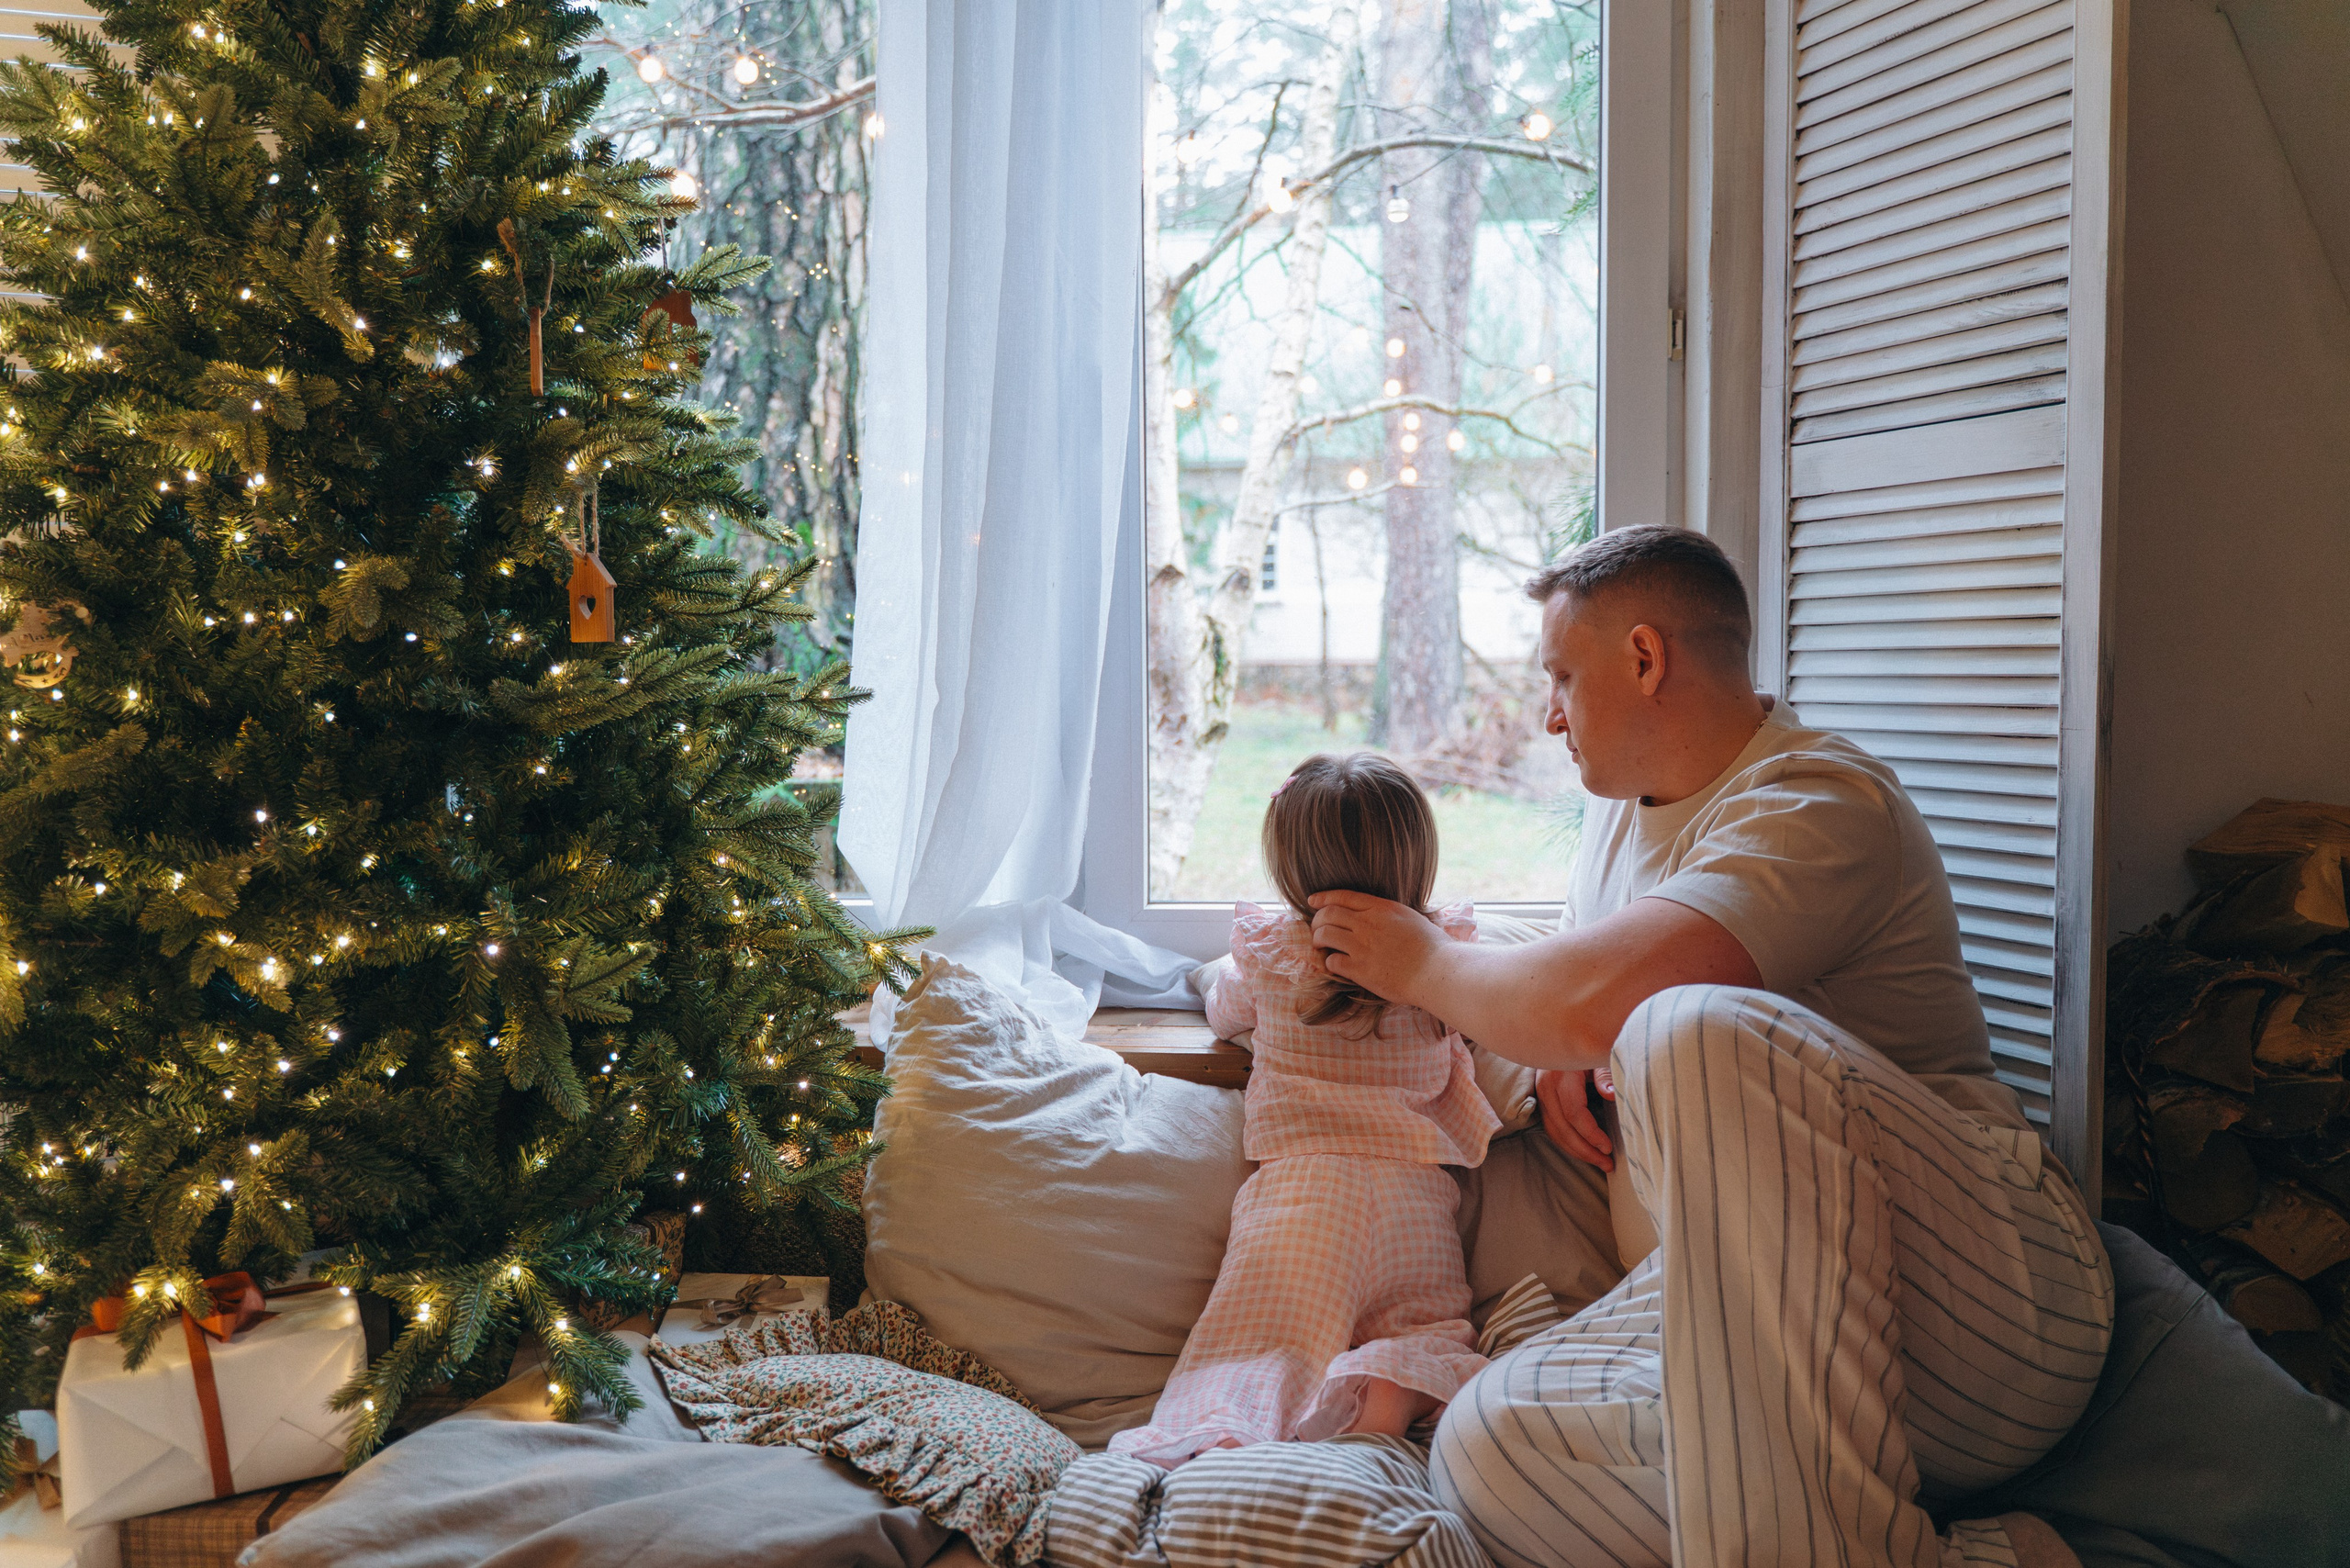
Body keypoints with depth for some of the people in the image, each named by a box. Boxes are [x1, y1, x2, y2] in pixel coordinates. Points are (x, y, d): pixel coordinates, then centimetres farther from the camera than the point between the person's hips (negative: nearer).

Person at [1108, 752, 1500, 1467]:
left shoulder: (1267, 952, 5)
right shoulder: (1443, 954, 7)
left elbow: (1222, 1013, 26)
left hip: (1300, 1180, -1)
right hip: (1412, 1192, 2)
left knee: (1265, 1337, -6)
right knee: (1437, 1329, 16)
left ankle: (1225, 1434, -37)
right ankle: (1393, 1388, -17)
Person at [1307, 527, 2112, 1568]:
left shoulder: (1819, 805, -11)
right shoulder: (1623, 807, 19)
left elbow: (1593, 1001, -26)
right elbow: (1583, 1005, 36)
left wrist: (1422, 964, -6)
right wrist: (1566, 1056, 10)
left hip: (1980, 1285, -8)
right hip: (1757, 1320, 8)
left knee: (1693, 1032, -37)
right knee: (1486, 1451, -21)